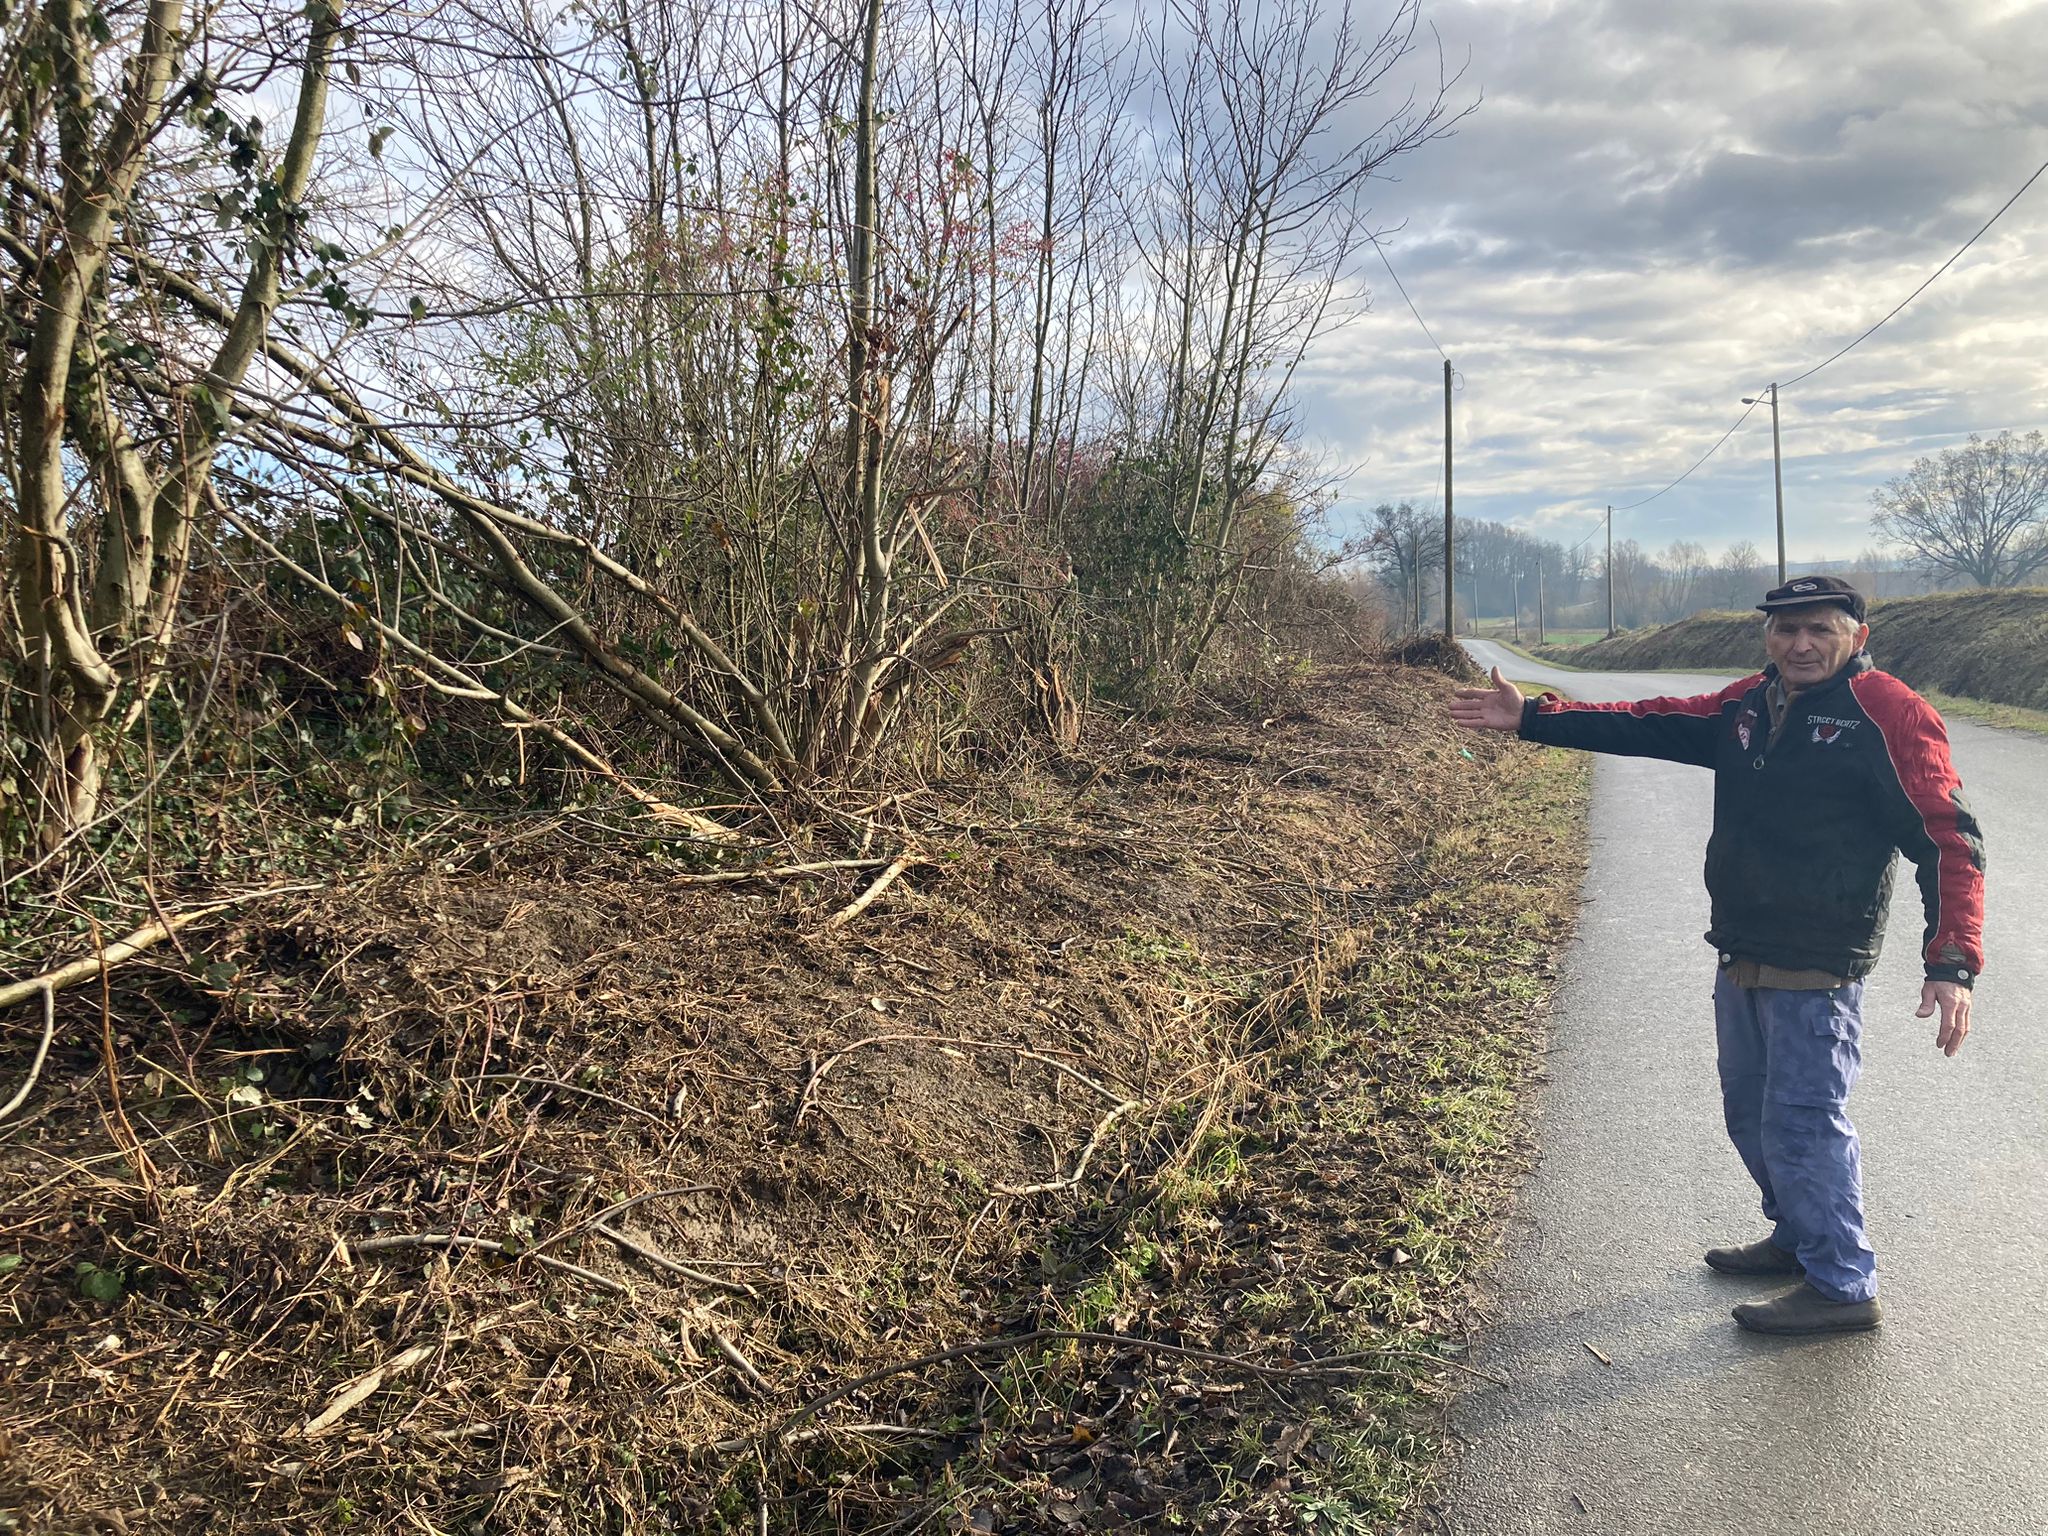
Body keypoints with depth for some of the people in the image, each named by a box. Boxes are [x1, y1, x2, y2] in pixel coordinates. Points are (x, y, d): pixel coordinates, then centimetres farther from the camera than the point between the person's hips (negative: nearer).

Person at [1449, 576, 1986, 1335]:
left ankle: (1842, 1286, 12)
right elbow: (1645, 725, 11)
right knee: (1750, 1112, 18)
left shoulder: (1889, 714, -12)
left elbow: (1948, 839, -15)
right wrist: (1531, 717, 6)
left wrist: (1953, 963, -22)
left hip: (1818, 968, -8)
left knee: (1802, 1120, -4)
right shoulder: (1746, 706, 8)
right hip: (1741, 956, 8)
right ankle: (1798, 1238, 38)